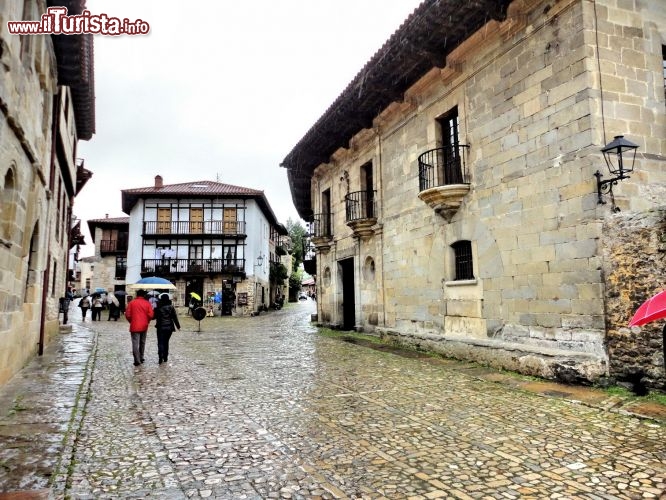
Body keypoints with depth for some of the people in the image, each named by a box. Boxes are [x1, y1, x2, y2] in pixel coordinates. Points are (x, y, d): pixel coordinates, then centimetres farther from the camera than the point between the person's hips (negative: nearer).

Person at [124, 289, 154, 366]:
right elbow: (151, 314, -6)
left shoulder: (132, 303, -3)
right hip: (144, 326, 3)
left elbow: (127, 314, -4)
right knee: (142, 342, 18)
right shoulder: (147, 303, -1)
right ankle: (141, 358, 26)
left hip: (135, 326, -3)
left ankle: (137, 360, -10)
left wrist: (131, 321, 13)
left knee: (135, 343, -3)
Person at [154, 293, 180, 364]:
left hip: (161, 327, -2)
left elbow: (154, 316, 0)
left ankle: (161, 357, -18)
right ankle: (165, 357, 18)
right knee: (166, 342, 15)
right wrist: (178, 326, 6)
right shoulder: (171, 307, -1)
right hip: (169, 327, 2)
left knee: (160, 342, -1)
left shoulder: (158, 308, -7)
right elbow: (175, 317, 0)